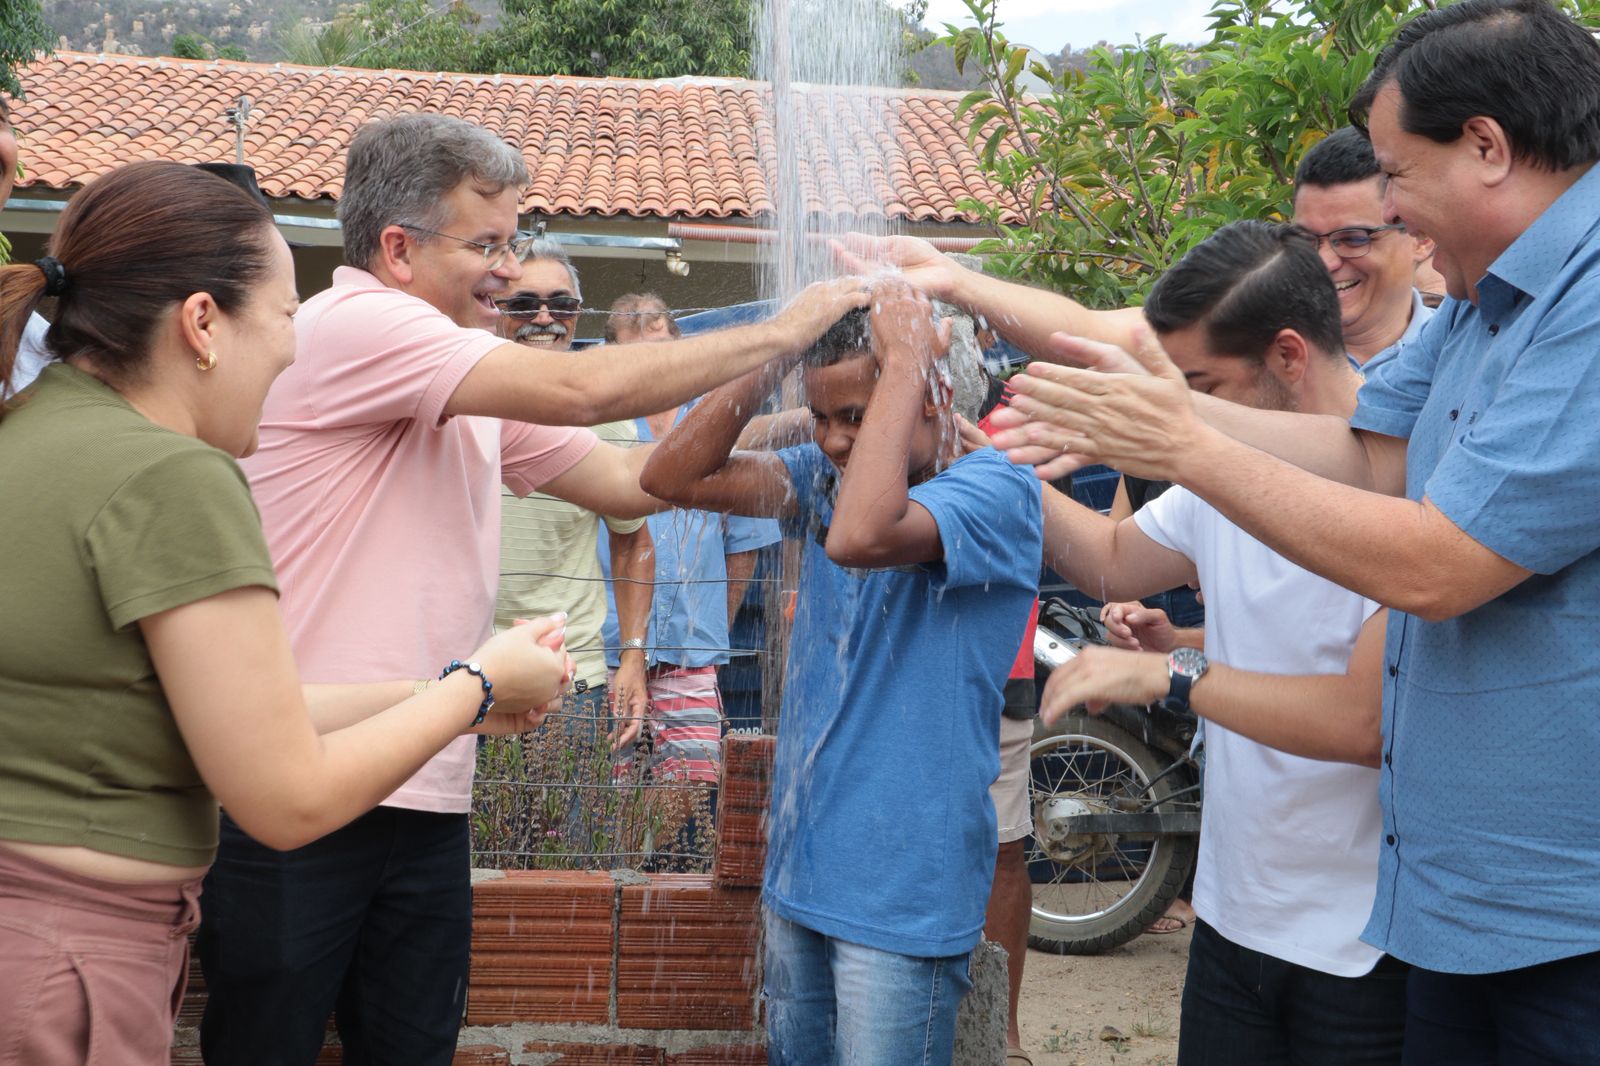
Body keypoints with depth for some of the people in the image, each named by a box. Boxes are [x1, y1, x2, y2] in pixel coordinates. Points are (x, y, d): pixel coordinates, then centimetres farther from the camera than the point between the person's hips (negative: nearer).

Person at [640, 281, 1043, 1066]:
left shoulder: (996, 489, -15)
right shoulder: (826, 476, 6)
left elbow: (862, 535, -35)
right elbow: (674, 477, -5)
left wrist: (905, 357, -26)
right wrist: (780, 349, -12)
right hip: (801, 869, 7)